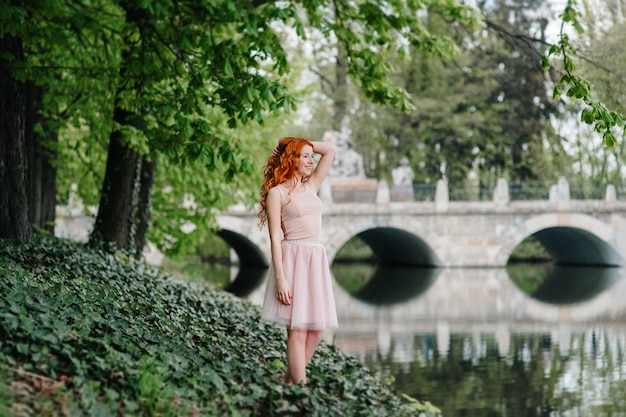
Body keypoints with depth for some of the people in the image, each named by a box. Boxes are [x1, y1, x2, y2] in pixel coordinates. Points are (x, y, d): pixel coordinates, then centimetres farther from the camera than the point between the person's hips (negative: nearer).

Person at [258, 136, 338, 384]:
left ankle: (291, 378, 19)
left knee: (316, 329, 6)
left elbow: (330, 151, 21)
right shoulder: (276, 193, -2)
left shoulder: (311, 186, 16)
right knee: (297, 330, -7)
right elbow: (275, 238, -9)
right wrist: (281, 279, -16)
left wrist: (307, 145, 13)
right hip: (293, 260, -7)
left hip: (316, 261, 7)